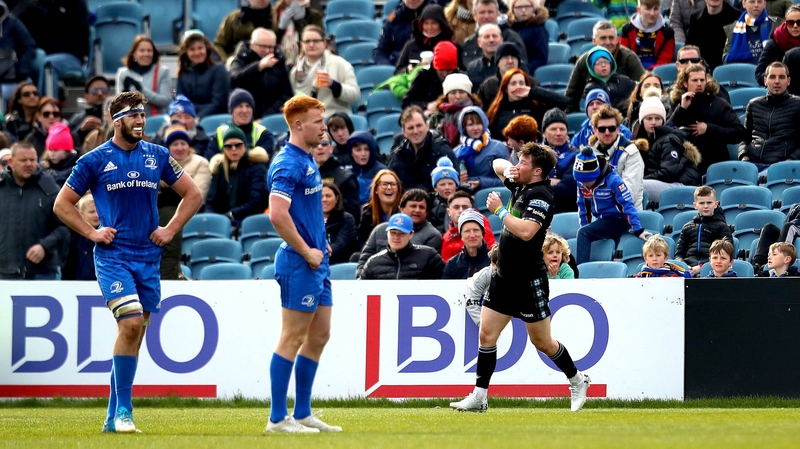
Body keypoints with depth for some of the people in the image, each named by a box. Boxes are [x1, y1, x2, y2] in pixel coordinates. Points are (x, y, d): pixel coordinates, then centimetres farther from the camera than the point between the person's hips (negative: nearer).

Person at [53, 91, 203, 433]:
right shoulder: (95, 161, 0)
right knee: (131, 323, -20)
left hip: (148, 257, 4)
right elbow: (62, 203, 6)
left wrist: (170, 230, 6)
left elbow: (193, 194, 17)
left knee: (134, 333, 5)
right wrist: (91, 232, -4)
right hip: (113, 255, -4)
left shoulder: (157, 156, 9)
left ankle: (113, 417, 12)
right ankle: (123, 409, -12)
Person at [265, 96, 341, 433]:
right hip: (299, 264, -10)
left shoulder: (307, 161, 16)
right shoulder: (288, 163, -15)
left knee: (319, 336, 12)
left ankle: (302, 414, 17)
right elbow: (278, 215, -25)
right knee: (292, 339, -6)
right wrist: (306, 251, -18)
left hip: (316, 262, 10)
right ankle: (278, 418, -3)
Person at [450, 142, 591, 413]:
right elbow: (498, 164, 25)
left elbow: (526, 231, -32)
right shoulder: (521, 187, 7)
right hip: (504, 276, 8)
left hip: (529, 281, -8)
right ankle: (479, 397, 2)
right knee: (486, 333, 0)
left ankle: (577, 381, 24)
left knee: (542, 342, 3)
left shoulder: (540, 195, -18)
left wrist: (499, 210, -20)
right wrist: (507, 171, 2)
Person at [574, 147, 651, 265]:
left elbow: (627, 205, -20)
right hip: (602, 221, 7)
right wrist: (584, 227, 7)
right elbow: (582, 206, 9)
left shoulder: (613, 180, -23)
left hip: (618, 221, -7)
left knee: (583, 234, -24)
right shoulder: (581, 182, -5)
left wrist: (638, 230, -21)